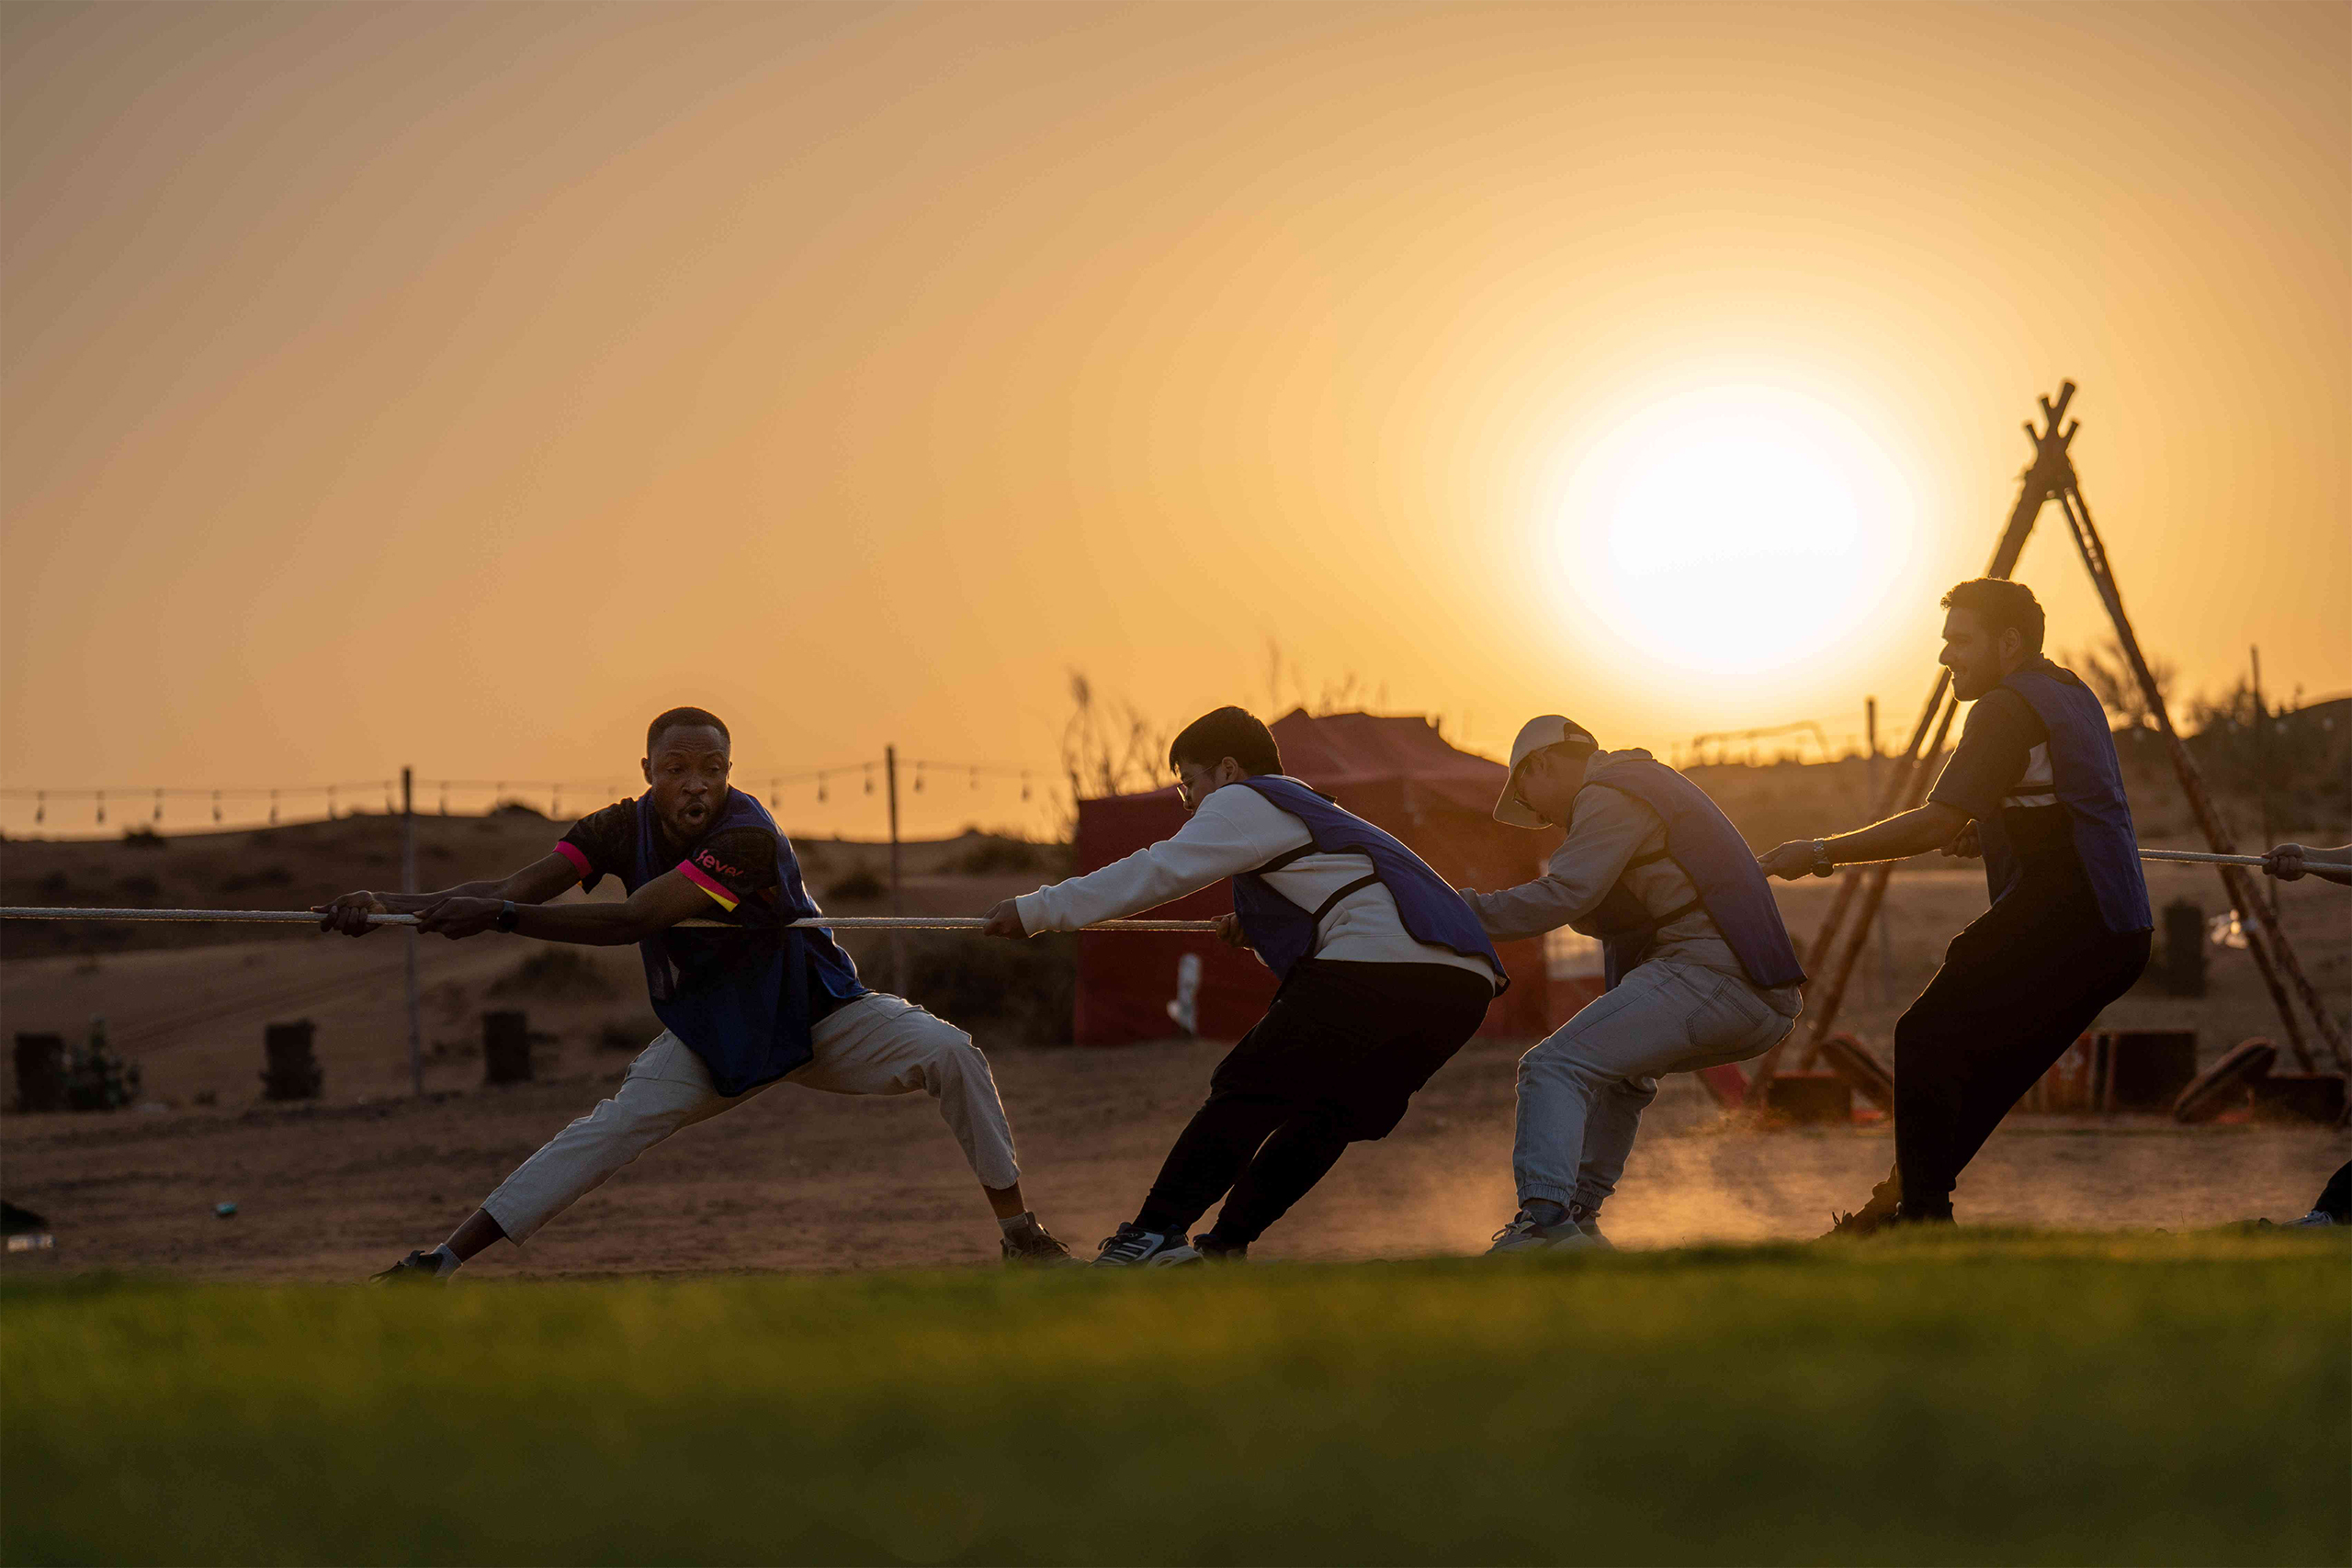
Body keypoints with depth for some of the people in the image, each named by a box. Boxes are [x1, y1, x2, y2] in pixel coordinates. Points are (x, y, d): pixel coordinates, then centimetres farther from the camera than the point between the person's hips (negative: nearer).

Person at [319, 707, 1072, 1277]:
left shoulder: (749, 837, -32)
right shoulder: (623, 828, -13)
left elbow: (631, 922, -39)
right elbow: (512, 887, -23)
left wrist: (499, 917, -45)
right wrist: (389, 905, -38)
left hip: (818, 1017, -3)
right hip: (707, 1036, 3)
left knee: (946, 1050, -24)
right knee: (613, 1126, -15)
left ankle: (1019, 1230, -14)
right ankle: (443, 1258, -14)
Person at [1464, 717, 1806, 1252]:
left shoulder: (1608, 797, -2)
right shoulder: (1648, 783, 30)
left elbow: (1564, 896, -15)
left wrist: (1461, 913, -10)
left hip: (1712, 975, -10)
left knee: (1553, 1067, -15)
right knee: (1622, 1062, 33)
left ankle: (1544, 1218, -32)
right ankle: (1577, 1215, 28)